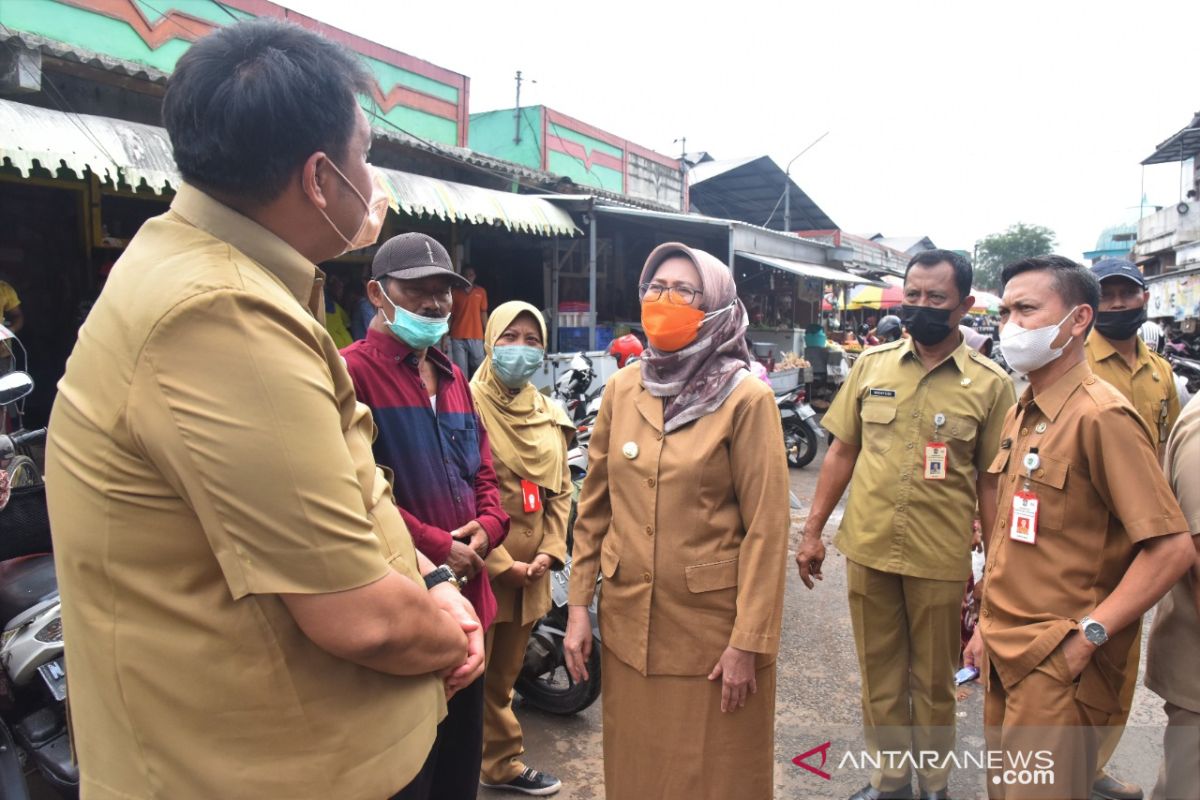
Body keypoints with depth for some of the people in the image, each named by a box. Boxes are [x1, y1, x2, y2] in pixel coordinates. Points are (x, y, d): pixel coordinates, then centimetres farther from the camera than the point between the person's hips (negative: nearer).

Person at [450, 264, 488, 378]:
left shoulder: (481, 292, 7)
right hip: (457, 338, -1)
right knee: (461, 371, 0)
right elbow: (449, 315, 6)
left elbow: (483, 314, 9)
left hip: (476, 338, 1)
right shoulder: (455, 292, 4)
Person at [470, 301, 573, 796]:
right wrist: (499, 563, -15)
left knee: (503, 676, 21)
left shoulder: (550, 415, 11)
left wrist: (550, 552, -1)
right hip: (478, 568, -6)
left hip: (529, 572, 6)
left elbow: (560, 489, 13)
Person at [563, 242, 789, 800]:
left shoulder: (746, 398, -10)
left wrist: (748, 642, -13)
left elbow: (765, 528, -12)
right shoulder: (622, 389, 3)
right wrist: (579, 605, 4)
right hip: (627, 620, 4)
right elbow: (594, 506, 6)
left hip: (712, 625, -4)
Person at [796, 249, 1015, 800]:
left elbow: (992, 481, -2)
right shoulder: (871, 364, 2)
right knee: (879, 679, 17)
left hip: (941, 559, -2)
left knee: (933, 684, 16)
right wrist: (812, 531, 4)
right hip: (867, 550, 2)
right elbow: (841, 451, 5)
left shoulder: (990, 383, -5)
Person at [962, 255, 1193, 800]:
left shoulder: (1101, 416, -17)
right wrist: (988, 626, 15)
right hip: (1004, 654, 8)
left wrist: (1088, 635, -19)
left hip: (1056, 667, -8)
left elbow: (1172, 547, -20)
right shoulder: (1020, 415, 9)